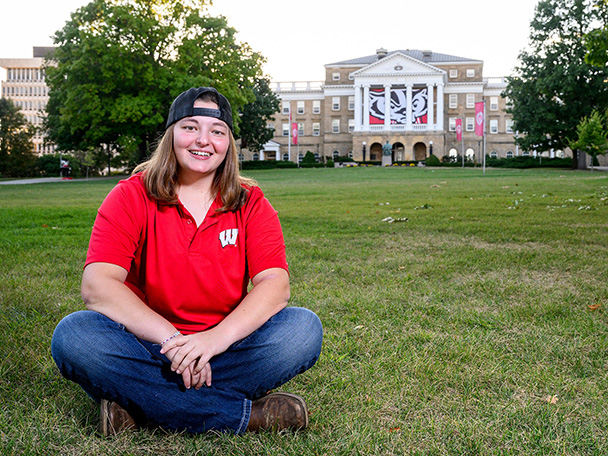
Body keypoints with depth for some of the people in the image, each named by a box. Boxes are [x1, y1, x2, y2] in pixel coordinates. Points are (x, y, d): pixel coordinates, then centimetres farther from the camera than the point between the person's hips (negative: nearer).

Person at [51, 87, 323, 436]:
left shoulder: (251, 204, 2)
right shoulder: (132, 197, -3)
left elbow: (275, 284, -12)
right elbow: (97, 286, -15)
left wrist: (217, 338, -30)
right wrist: (172, 340, -26)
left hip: (225, 346, 1)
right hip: (147, 347, -1)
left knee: (305, 328, -24)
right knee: (73, 335, -30)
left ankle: (140, 405, -24)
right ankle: (246, 415, -28)